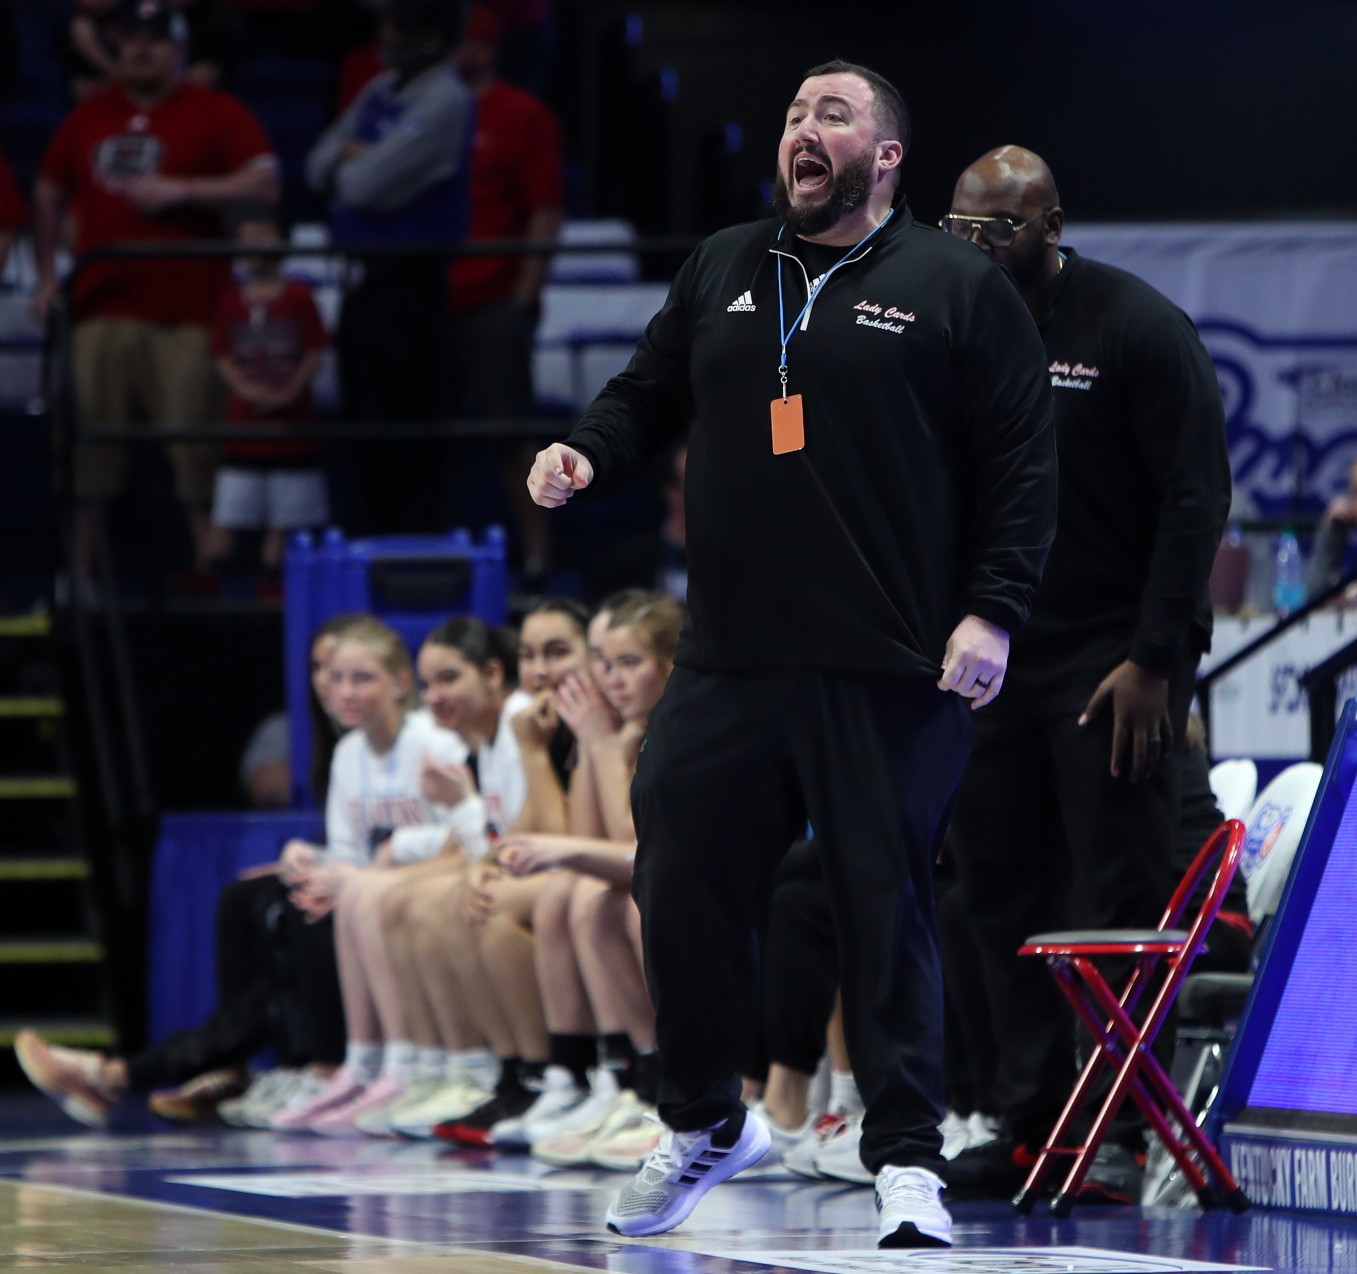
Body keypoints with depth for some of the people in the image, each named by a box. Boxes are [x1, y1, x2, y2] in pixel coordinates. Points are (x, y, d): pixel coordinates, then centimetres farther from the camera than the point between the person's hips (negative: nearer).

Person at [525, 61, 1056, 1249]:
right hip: (730, 658, 4)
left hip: (890, 671, -4)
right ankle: (703, 1124, 23)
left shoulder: (958, 288, 1)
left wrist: (992, 610, -10)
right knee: (683, 884, 3)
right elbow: (649, 393, 23)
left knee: (887, 902, -2)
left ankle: (907, 1158, 7)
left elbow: (1022, 463, -1)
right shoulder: (721, 271, 14)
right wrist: (588, 451, 1)